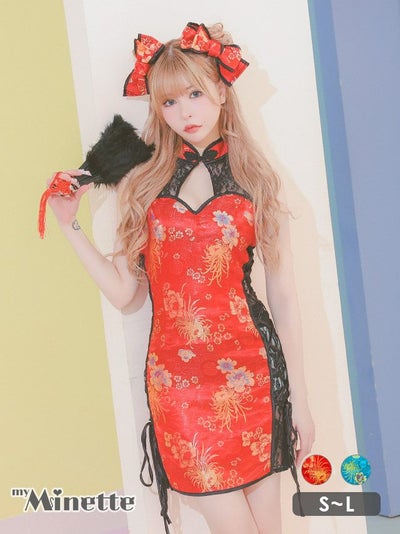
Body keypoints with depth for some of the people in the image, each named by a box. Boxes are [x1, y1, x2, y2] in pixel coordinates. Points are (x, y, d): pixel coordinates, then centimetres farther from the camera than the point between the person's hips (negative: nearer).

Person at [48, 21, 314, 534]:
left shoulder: (257, 182, 5)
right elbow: (122, 291, 4)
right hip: (177, 378, 0)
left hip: (251, 371, 0)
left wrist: (299, 400, 4)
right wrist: (70, 225, 1)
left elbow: (284, 300, 4)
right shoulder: (143, 183, 7)